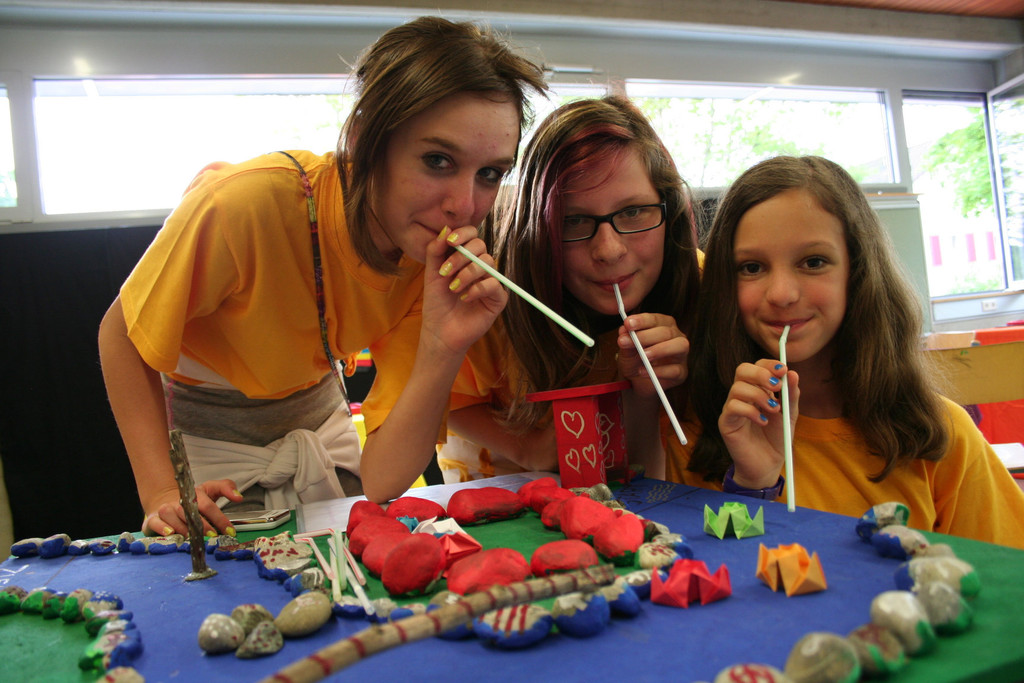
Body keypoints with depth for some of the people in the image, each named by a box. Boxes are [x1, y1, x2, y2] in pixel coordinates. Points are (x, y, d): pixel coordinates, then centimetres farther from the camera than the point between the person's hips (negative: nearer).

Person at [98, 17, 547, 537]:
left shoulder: (445, 267, -22)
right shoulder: (251, 202, -34)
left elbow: (381, 481, -27)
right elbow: (122, 337, -16)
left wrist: (444, 348, -41)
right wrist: (161, 493, -27)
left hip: (317, 416, 3)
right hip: (204, 431, -2)